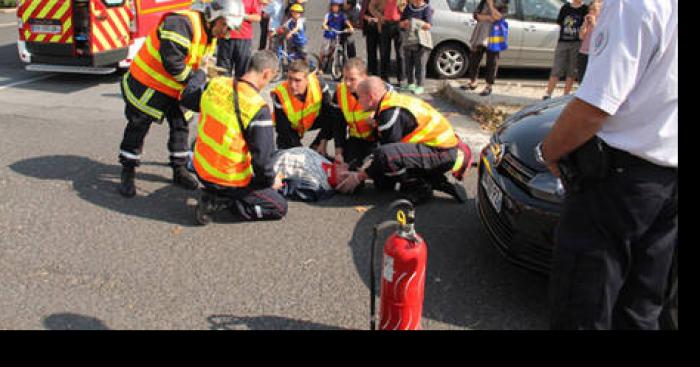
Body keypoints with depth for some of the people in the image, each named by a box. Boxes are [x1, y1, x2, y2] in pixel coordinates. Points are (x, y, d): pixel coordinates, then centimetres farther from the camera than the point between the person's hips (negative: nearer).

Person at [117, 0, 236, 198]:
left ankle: (179, 170, 25)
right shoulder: (181, 23, -28)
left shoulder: (210, 36, 3)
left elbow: (197, 63, 12)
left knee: (180, 126, 11)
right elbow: (172, 62, -33)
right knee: (137, 128, 2)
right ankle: (128, 173, 15)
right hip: (148, 83, -8)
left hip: (176, 89, 9)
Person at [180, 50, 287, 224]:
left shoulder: (215, 84, -7)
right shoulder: (259, 109, -26)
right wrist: (271, 181, -3)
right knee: (279, 207, 6)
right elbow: (262, 157, -24)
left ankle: (214, 193, 14)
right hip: (229, 180, -8)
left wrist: (201, 71, 30)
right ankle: (221, 201, -4)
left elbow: (187, 99, 15)